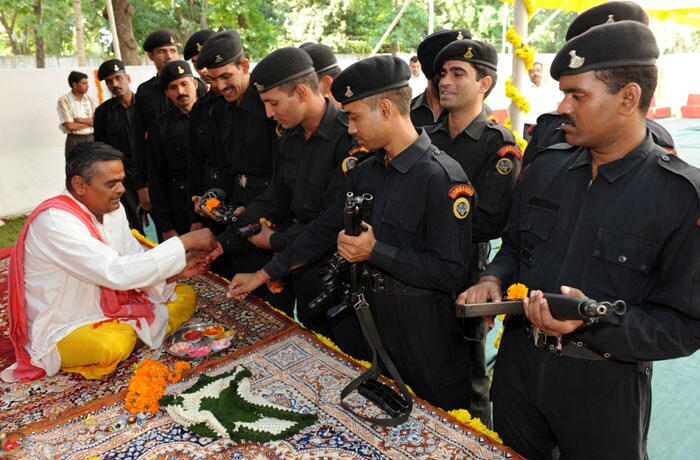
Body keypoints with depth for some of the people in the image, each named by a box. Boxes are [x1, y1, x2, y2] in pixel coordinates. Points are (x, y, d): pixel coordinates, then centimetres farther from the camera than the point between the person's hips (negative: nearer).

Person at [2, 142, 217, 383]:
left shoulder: (111, 208, -3)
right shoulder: (54, 220, -26)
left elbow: (134, 264, 2)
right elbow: (117, 273, -35)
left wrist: (176, 270, -18)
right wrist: (186, 241, -31)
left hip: (108, 307, 8)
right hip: (63, 331, -8)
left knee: (185, 296, 3)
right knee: (111, 346, -39)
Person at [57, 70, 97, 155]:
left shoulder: (90, 100, 8)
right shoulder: (64, 100, -4)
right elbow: (70, 126, -13)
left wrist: (80, 120, -11)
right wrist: (90, 122, -4)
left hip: (92, 139, 4)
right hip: (74, 141, -4)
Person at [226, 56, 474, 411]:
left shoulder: (443, 178, -21)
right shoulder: (367, 172, 4)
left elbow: (451, 272, -22)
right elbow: (325, 228, 8)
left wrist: (375, 251, -25)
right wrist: (263, 274, 8)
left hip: (425, 330, -7)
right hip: (375, 316, 7)